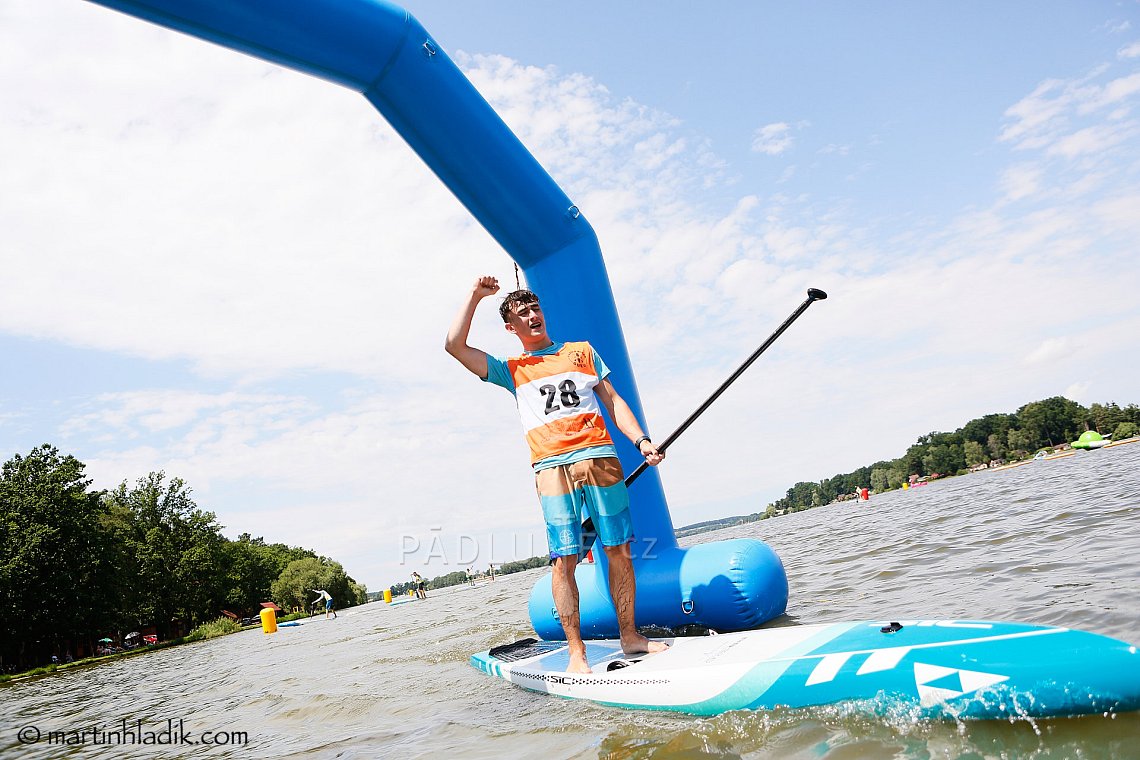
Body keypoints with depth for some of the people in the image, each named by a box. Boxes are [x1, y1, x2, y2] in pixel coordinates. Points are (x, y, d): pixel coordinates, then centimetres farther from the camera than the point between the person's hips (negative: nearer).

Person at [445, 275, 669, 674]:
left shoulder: (582, 351, 21)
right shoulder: (512, 370, 17)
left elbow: (612, 400, 18)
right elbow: (455, 345, 8)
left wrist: (640, 440, 5)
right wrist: (476, 295, 14)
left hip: (601, 459, 2)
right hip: (553, 468, -1)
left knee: (619, 550, 2)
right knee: (564, 560, -7)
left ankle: (629, 635, 14)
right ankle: (576, 652, 1)